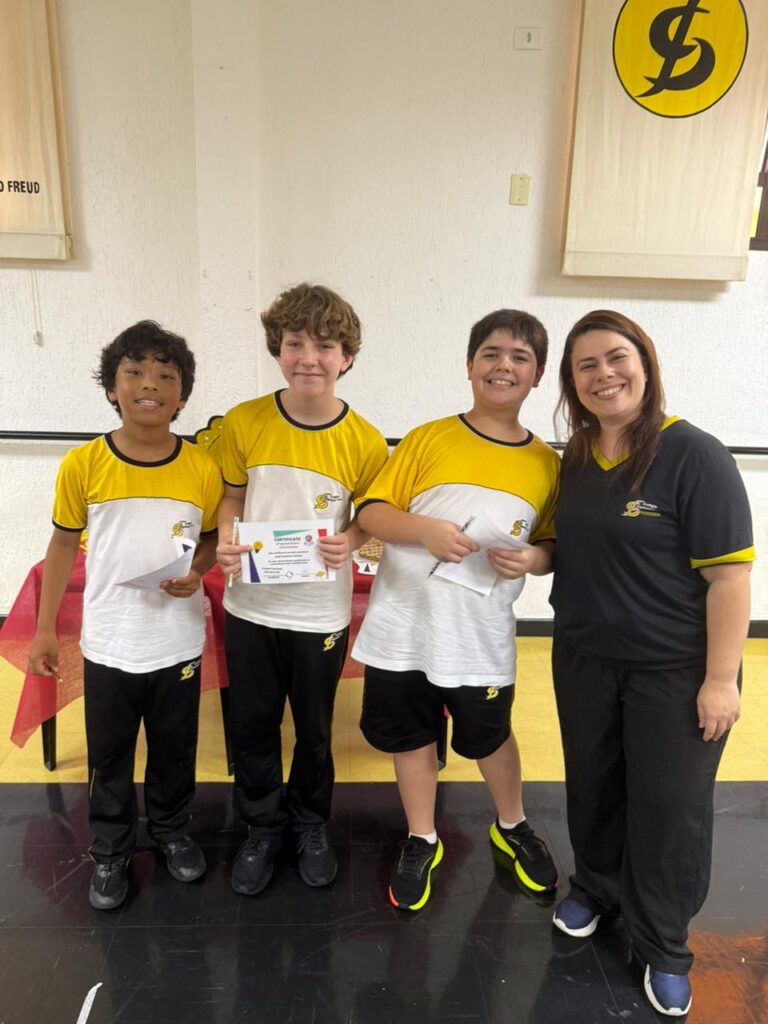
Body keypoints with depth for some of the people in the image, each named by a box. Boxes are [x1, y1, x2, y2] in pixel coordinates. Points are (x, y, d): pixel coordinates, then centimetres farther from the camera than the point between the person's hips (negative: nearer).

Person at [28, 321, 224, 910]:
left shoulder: (203, 469, -10)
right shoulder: (82, 465, -11)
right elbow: (64, 545, 0)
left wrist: (196, 571, -16)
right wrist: (45, 629, 3)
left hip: (178, 643, 1)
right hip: (108, 644, 0)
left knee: (175, 750, 20)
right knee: (109, 756, 18)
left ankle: (172, 829, 46)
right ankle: (111, 850, 42)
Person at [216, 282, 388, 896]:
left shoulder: (366, 442, -12)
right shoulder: (244, 423, -8)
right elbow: (233, 498, 3)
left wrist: (350, 542, -22)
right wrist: (226, 541, -17)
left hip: (322, 612, -1)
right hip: (251, 605, 2)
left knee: (314, 729, 17)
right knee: (252, 727, 15)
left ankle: (311, 827, 44)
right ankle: (263, 828, 41)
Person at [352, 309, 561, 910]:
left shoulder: (547, 464, 0)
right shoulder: (429, 439, -5)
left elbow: (552, 545, 8)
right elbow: (371, 512, -5)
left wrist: (531, 558, -14)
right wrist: (424, 528, -23)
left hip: (481, 634, 0)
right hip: (403, 624, 0)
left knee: (489, 737, 17)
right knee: (411, 736, 15)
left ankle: (512, 827, 47)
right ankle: (422, 842, 39)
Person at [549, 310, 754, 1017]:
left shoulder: (693, 455, -16)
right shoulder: (575, 460, 3)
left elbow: (730, 573, -17)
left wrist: (721, 678, -18)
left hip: (674, 670, -5)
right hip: (583, 660, 6)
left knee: (669, 806, 10)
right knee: (593, 788, 20)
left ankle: (664, 948, 33)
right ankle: (596, 888, 47)